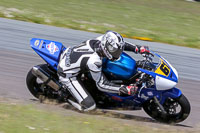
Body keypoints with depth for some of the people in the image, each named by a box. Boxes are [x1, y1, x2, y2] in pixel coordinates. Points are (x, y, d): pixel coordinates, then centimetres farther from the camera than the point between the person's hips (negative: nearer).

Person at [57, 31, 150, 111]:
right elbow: (101, 84, -26)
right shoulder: (94, 61, -37)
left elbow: (119, 44, 4)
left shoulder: (102, 40, -18)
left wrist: (138, 49, -6)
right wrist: (123, 89, -34)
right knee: (90, 105, -14)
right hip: (67, 74, -8)